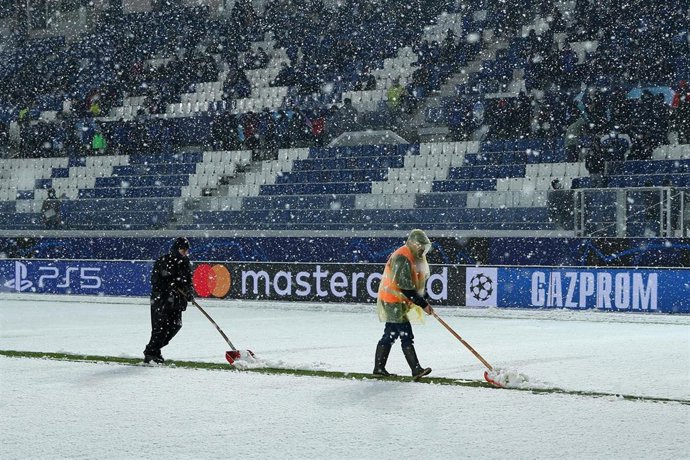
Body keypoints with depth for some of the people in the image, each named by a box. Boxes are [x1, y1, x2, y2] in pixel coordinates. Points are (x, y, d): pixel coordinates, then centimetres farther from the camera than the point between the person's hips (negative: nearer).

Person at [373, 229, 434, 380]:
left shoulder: (414, 257, 12)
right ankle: (416, 370, -16)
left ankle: (379, 368, 19)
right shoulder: (403, 258, -22)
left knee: (390, 335, 14)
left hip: (399, 302, 11)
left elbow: (419, 282, 22)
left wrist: (424, 298, 9)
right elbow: (405, 287, -26)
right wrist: (423, 304, -25)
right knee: (406, 336, -13)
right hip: (394, 301, -11)